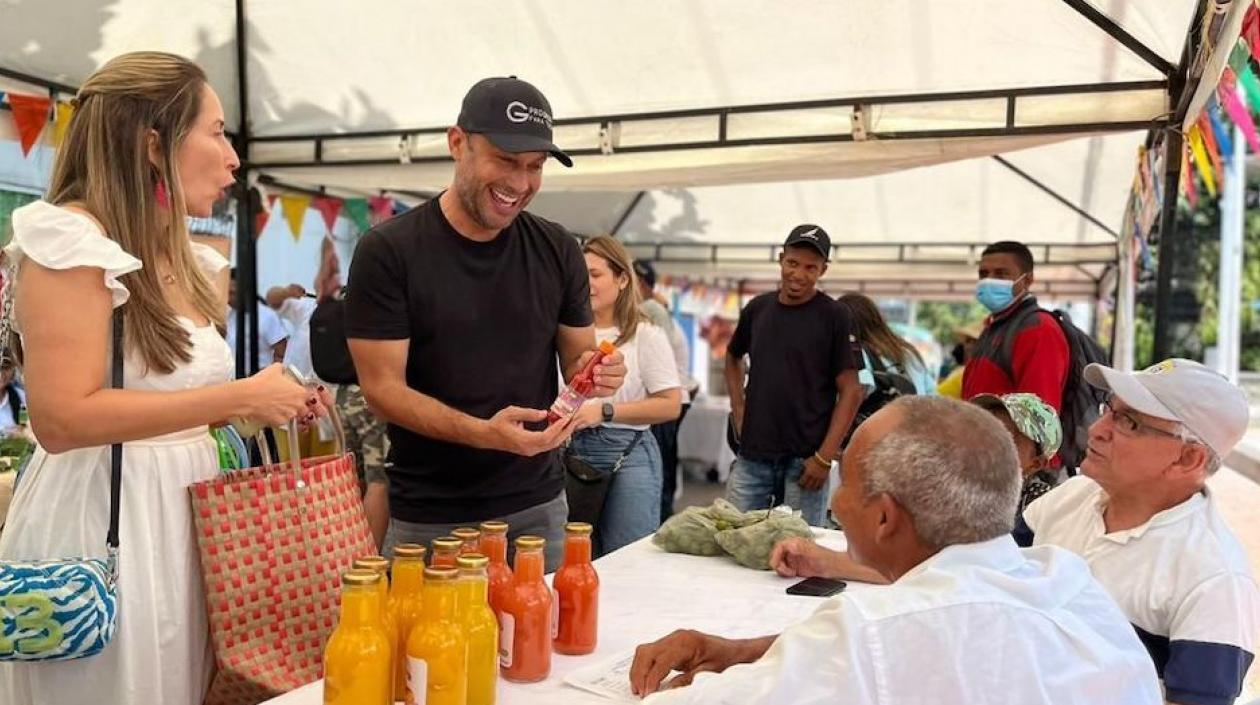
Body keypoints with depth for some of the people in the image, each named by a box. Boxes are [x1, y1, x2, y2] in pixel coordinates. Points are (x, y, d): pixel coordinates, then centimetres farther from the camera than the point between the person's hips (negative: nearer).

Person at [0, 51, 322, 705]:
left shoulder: (176, 258, 12)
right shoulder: (71, 241, -14)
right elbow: (62, 419, -23)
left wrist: (270, 403, 4)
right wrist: (240, 397, -21)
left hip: (180, 512, 8)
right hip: (101, 521, -8)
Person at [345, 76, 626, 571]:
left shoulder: (558, 251, 1)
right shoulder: (387, 252, -10)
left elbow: (576, 359, 8)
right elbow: (382, 387, -13)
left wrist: (595, 374, -16)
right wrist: (483, 433, -28)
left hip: (537, 506, 3)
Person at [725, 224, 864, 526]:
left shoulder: (833, 317, -6)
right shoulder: (757, 308, 7)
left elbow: (851, 391, -8)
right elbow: (733, 357, 24)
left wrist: (824, 458, -13)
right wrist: (738, 409, 10)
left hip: (804, 461, -4)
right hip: (751, 457, 4)